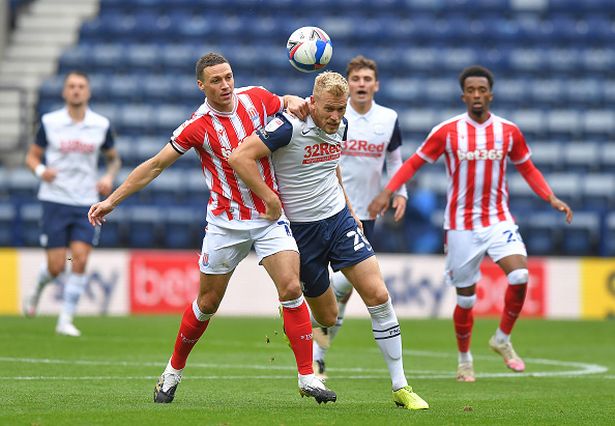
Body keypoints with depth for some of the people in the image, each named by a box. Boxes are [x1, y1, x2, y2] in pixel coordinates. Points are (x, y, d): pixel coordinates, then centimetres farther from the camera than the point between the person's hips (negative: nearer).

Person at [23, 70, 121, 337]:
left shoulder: (101, 125, 3)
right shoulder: (50, 122, -2)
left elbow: (113, 158, 17)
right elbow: (32, 156, 6)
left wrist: (109, 177, -3)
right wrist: (41, 171, -16)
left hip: (86, 204, 2)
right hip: (55, 201, -1)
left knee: (80, 260, -12)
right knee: (56, 267, -5)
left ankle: (66, 320, -1)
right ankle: (37, 291, 30)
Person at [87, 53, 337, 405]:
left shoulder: (256, 98, -2)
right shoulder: (198, 126, -11)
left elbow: (288, 104, 19)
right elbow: (155, 165, -3)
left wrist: (294, 102, -7)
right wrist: (111, 200, -2)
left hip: (270, 216, 2)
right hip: (226, 223, -2)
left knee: (291, 288, -14)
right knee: (208, 303, 7)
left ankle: (308, 378, -10)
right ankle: (173, 372, 29)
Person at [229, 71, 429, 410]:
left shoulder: (339, 126, 3)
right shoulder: (290, 126, -19)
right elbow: (240, 157, -24)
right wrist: (271, 199, -22)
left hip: (339, 219, 5)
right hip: (301, 229, -5)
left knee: (378, 296, -8)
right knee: (327, 317, 2)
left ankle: (400, 387, -3)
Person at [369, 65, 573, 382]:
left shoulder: (508, 131, 2)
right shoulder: (447, 132, -4)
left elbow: (527, 169, 14)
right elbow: (414, 163, 2)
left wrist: (552, 198, 2)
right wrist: (387, 192, -10)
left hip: (498, 220, 1)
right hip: (461, 224, -1)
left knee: (519, 275, -22)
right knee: (466, 298, 3)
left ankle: (503, 339, 0)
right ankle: (465, 360, 26)